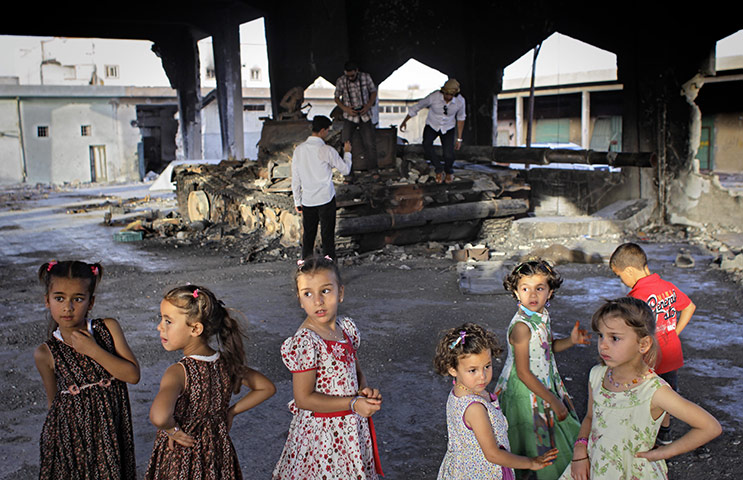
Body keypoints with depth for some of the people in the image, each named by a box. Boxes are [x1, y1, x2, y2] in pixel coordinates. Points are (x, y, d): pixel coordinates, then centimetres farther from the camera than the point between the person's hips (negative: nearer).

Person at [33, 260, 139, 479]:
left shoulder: (109, 328, -9)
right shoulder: (45, 354, -10)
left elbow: (133, 375, -14)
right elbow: (54, 401, 2)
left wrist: (94, 350, -20)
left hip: (110, 431, 1)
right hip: (71, 434, -1)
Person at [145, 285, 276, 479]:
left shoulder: (179, 372, -25)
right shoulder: (227, 363, -7)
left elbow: (159, 416, -44)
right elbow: (267, 387, 5)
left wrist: (171, 430, -23)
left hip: (181, 464, -6)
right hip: (220, 456, 6)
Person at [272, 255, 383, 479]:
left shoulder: (347, 327, -1)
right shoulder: (305, 342, -23)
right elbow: (304, 398, -21)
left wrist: (364, 391, -8)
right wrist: (353, 404, -22)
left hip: (353, 426, 7)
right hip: (322, 431, -7)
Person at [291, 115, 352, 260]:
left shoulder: (299, 150, 1)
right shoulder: (327, 150, -13)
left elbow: (295, 178, 5)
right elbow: (345, 170, -1)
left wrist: (297, 201, 13)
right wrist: (347, 152, 16)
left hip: (307, 200, 4)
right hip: (326, 199, -4)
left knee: (308, 235, 12)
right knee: (327, 235, 4)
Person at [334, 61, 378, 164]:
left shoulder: (366, 77, -3)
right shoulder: (340, 81, -5)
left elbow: (373, 92, 9)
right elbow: (337, 98, 6)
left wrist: (368, 106, -8)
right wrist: (345, 108, -11)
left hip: (365, 114, 1)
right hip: (350, 116, 0)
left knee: (370, 144, -6)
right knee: (345, 143, -15)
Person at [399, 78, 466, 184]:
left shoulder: (460, 101, -21)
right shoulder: (434, 97, -27)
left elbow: (461, 118, -2)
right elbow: (417, 107, -11)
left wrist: (459, 138, 2)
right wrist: (404, 122, -1)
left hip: (448, 128, 1)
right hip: (432, 126, 0)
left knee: (448, 154, -19)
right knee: (427, 145, -31)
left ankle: (449, 172, 17)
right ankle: (439, 170, -8)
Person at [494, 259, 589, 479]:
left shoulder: (542, 315, -2)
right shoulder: (521, 326, -28)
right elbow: (523, 373, -25)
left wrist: (571, 340, -4)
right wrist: (553, 401, -19)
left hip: (546, 385, 8)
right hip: (526, 392, -8)